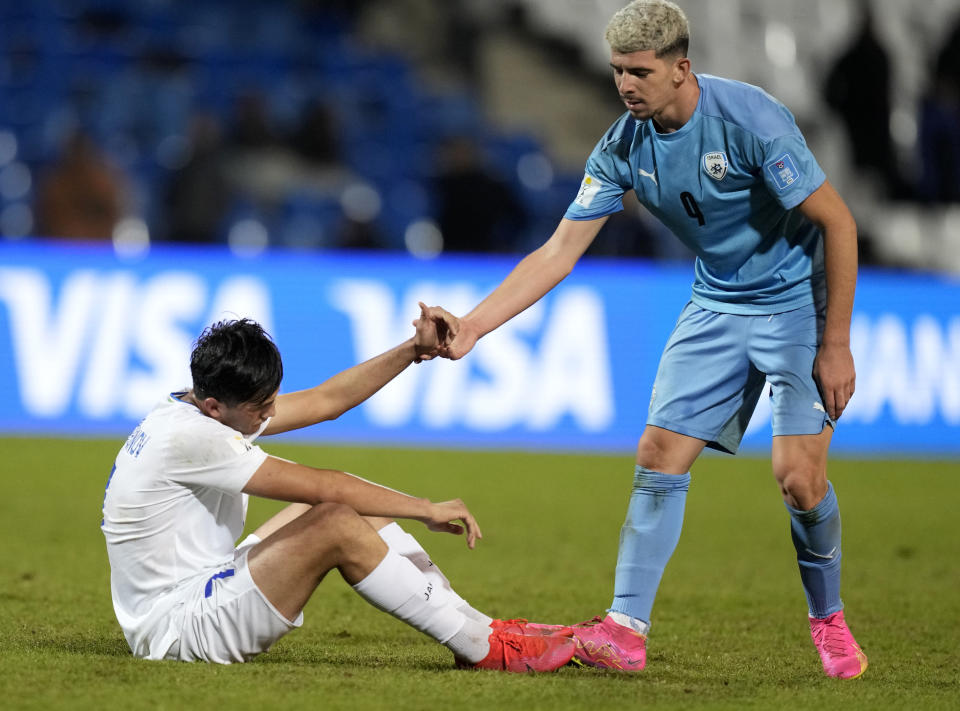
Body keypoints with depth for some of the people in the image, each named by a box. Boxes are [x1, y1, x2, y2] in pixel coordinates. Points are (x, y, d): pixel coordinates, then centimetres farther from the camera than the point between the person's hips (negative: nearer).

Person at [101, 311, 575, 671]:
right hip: (172, 629, -10)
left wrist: (413, 350, 2)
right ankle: (487, 649, -16)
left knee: (352, 503, 9)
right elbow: (316, 486, -22)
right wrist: (426, 509, -14)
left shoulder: (213, 410, 5)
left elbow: (325, 401, 11)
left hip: (207, 587, 10)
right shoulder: (186, 437, -24)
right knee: (337, 525, -24)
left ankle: (475, 628, 8)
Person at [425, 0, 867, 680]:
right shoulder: (624, 145, -8)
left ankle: (828, 619, 10)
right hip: (716, 304, 5)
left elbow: (838, 223, -19)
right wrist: (471, 326, -15)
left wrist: (836, 344, -18)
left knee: (799, 475, -14)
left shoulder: (750, 118, -24)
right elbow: (559, 252, -4)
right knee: (660, 455, -6)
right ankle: (626, 626, -2)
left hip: (798, 299, -5)